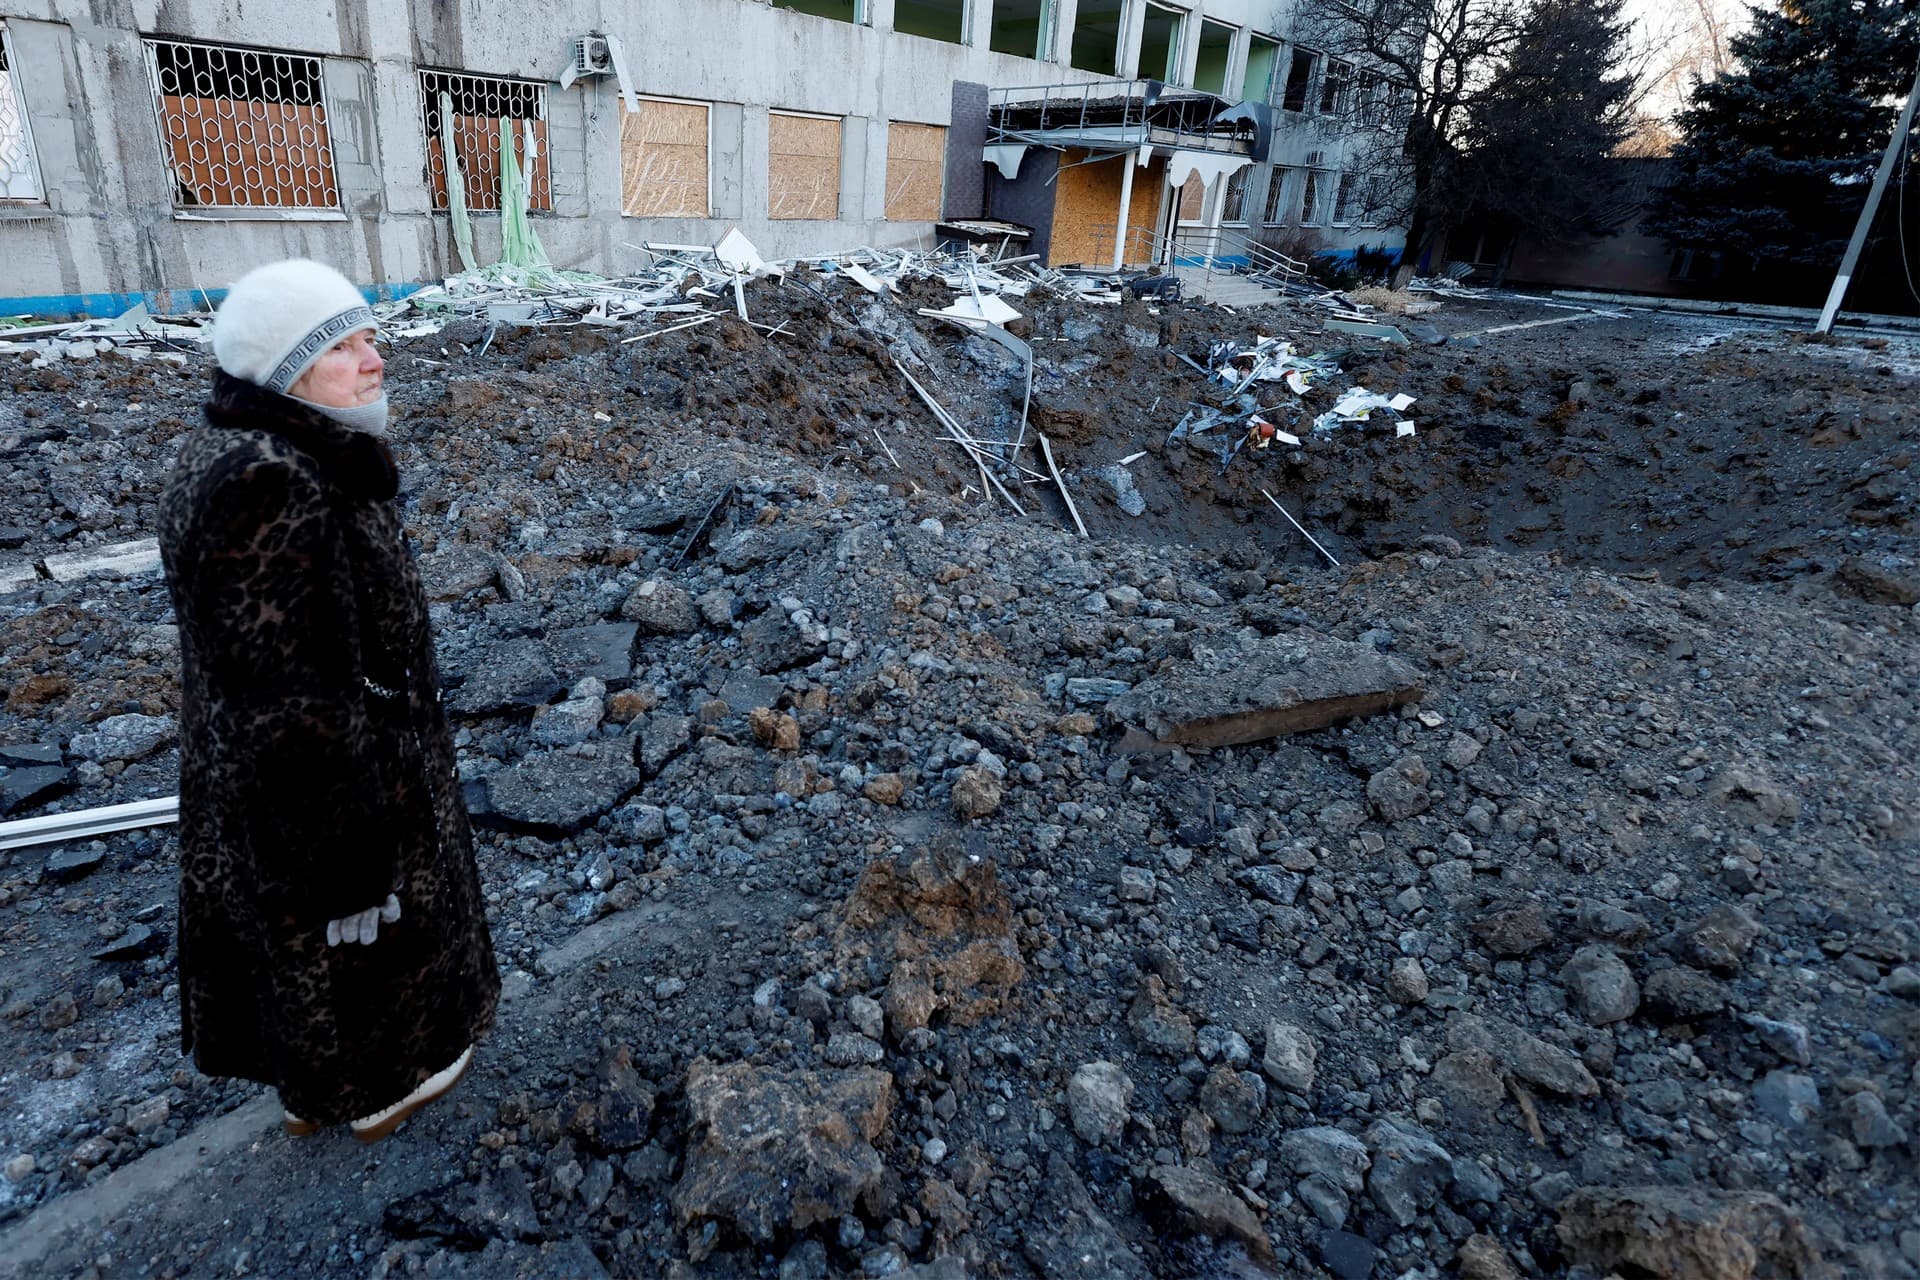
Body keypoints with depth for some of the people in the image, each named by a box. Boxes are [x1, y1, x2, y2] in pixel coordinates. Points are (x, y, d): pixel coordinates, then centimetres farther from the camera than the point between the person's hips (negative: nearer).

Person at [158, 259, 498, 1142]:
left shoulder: (255, 453, -1)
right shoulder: (268, 488, -31)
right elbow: (285, 694, -29)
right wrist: (353, 835, -21)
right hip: (318, 781, -9)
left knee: (289, 934, 27)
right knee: (355, 942, 16)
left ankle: (307, 1086, 50)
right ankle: (375, 1090, 42)